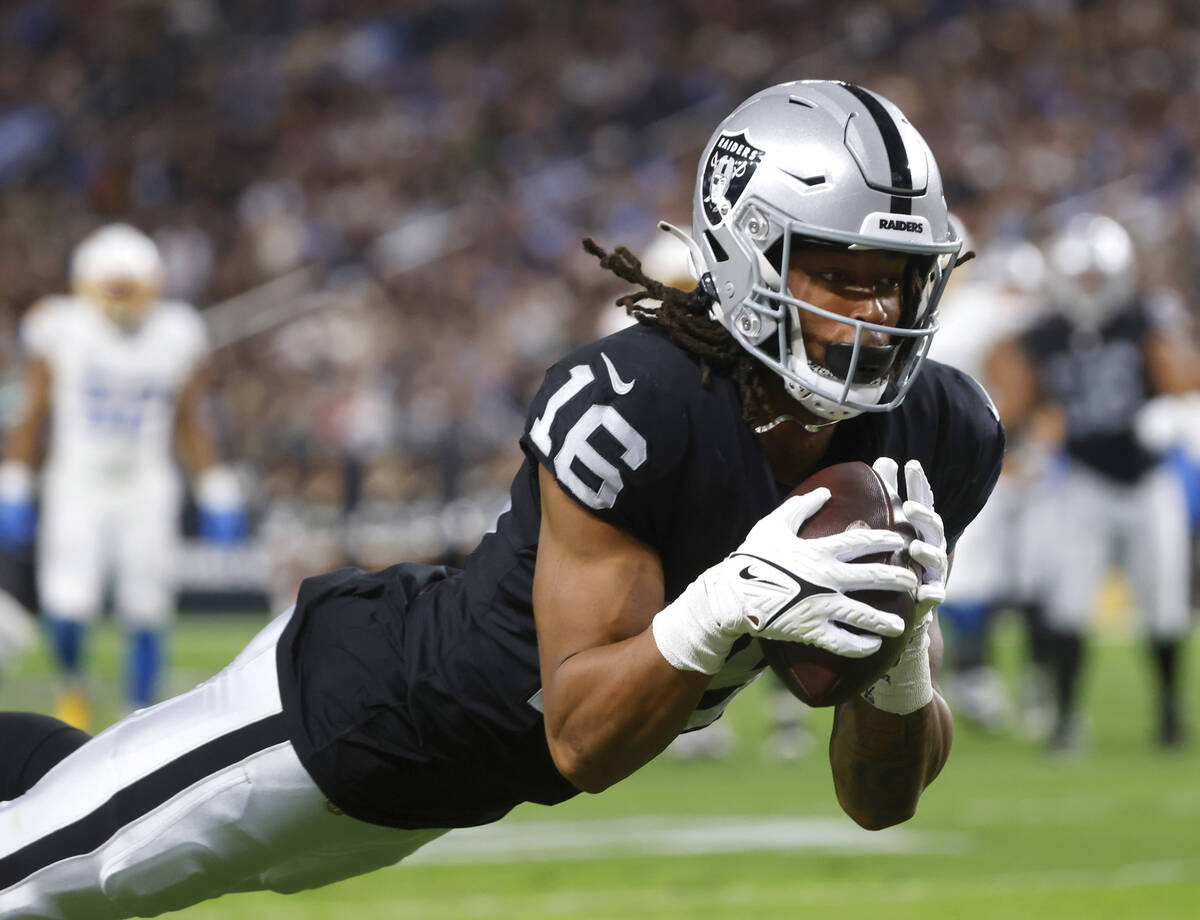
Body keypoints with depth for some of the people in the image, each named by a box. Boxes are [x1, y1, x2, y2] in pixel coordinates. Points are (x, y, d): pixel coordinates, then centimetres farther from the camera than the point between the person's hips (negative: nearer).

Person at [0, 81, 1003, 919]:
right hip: (356, 703, -6)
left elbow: (879, 800, -10)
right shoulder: (623, 408, -35)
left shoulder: (937, 440, -17)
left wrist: (899, 668, -31)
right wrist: (724, 609, -46)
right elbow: (580, 741, -30)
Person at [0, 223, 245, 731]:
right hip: (76, 490, -1)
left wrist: (217, 496, 4)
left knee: (145, 614, -1)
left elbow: (191, 425, 8)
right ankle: (72, 685, 18)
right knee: (68, 608, -15)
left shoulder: (176, 337, -2)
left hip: (145, 494, 2)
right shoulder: (61, 332, -6)